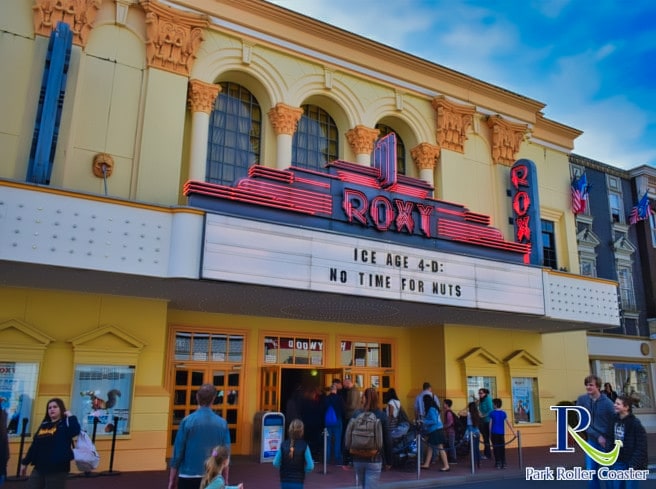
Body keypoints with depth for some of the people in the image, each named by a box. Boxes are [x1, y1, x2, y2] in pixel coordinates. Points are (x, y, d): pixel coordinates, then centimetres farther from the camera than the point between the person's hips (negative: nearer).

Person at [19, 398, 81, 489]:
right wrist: (25, 462, 19)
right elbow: (34, 446, 19)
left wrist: (71, 416, -20)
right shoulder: (44, 425, 15)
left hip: (58, 470, -6)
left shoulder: (65, 424, -4)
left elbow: (75, 431, -28)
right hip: (39, 469, 6)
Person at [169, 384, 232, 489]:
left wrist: (172, 480, 5)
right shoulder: (222, 423, -2)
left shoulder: (187, 421, -8)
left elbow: (178, 452, -5)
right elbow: (226, 454, 2)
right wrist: (225, 481, 13)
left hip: (188, 477, -2)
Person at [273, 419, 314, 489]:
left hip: (285, 481, 2)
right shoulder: (304, 446, -11)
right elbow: (310, 467, -12)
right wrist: (302, 470, 6)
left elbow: (275, 463, -3)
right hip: (298, 482, -2)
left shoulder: (283, 445, -5)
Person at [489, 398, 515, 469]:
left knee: (496, 448, 3)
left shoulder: (492, 413, -6)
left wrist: (490, 433, 4)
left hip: (494, 433, -2)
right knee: (502, 448, 7)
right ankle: (503, 463, 6)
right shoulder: (503, 413, 1)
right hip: (501, 433, 2)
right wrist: (513, 431, 9)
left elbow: (490, 424, -4)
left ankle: (497, 463, 1)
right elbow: (508, 423, 2)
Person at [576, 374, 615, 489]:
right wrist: (597, 436, -14)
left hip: (607, 441, -2)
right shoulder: (582, 400, -7)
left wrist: (611, 442, -11)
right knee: (591, 472, 5)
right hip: (592, 441, 2)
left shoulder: (607, 403, -14)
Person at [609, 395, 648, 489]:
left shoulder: (636, 424, -17)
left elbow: (641, 447, -16)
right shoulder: (614, 420, 1)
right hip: (617, 462, 6)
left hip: (630, 464, -6)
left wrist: (634, 465, -19)